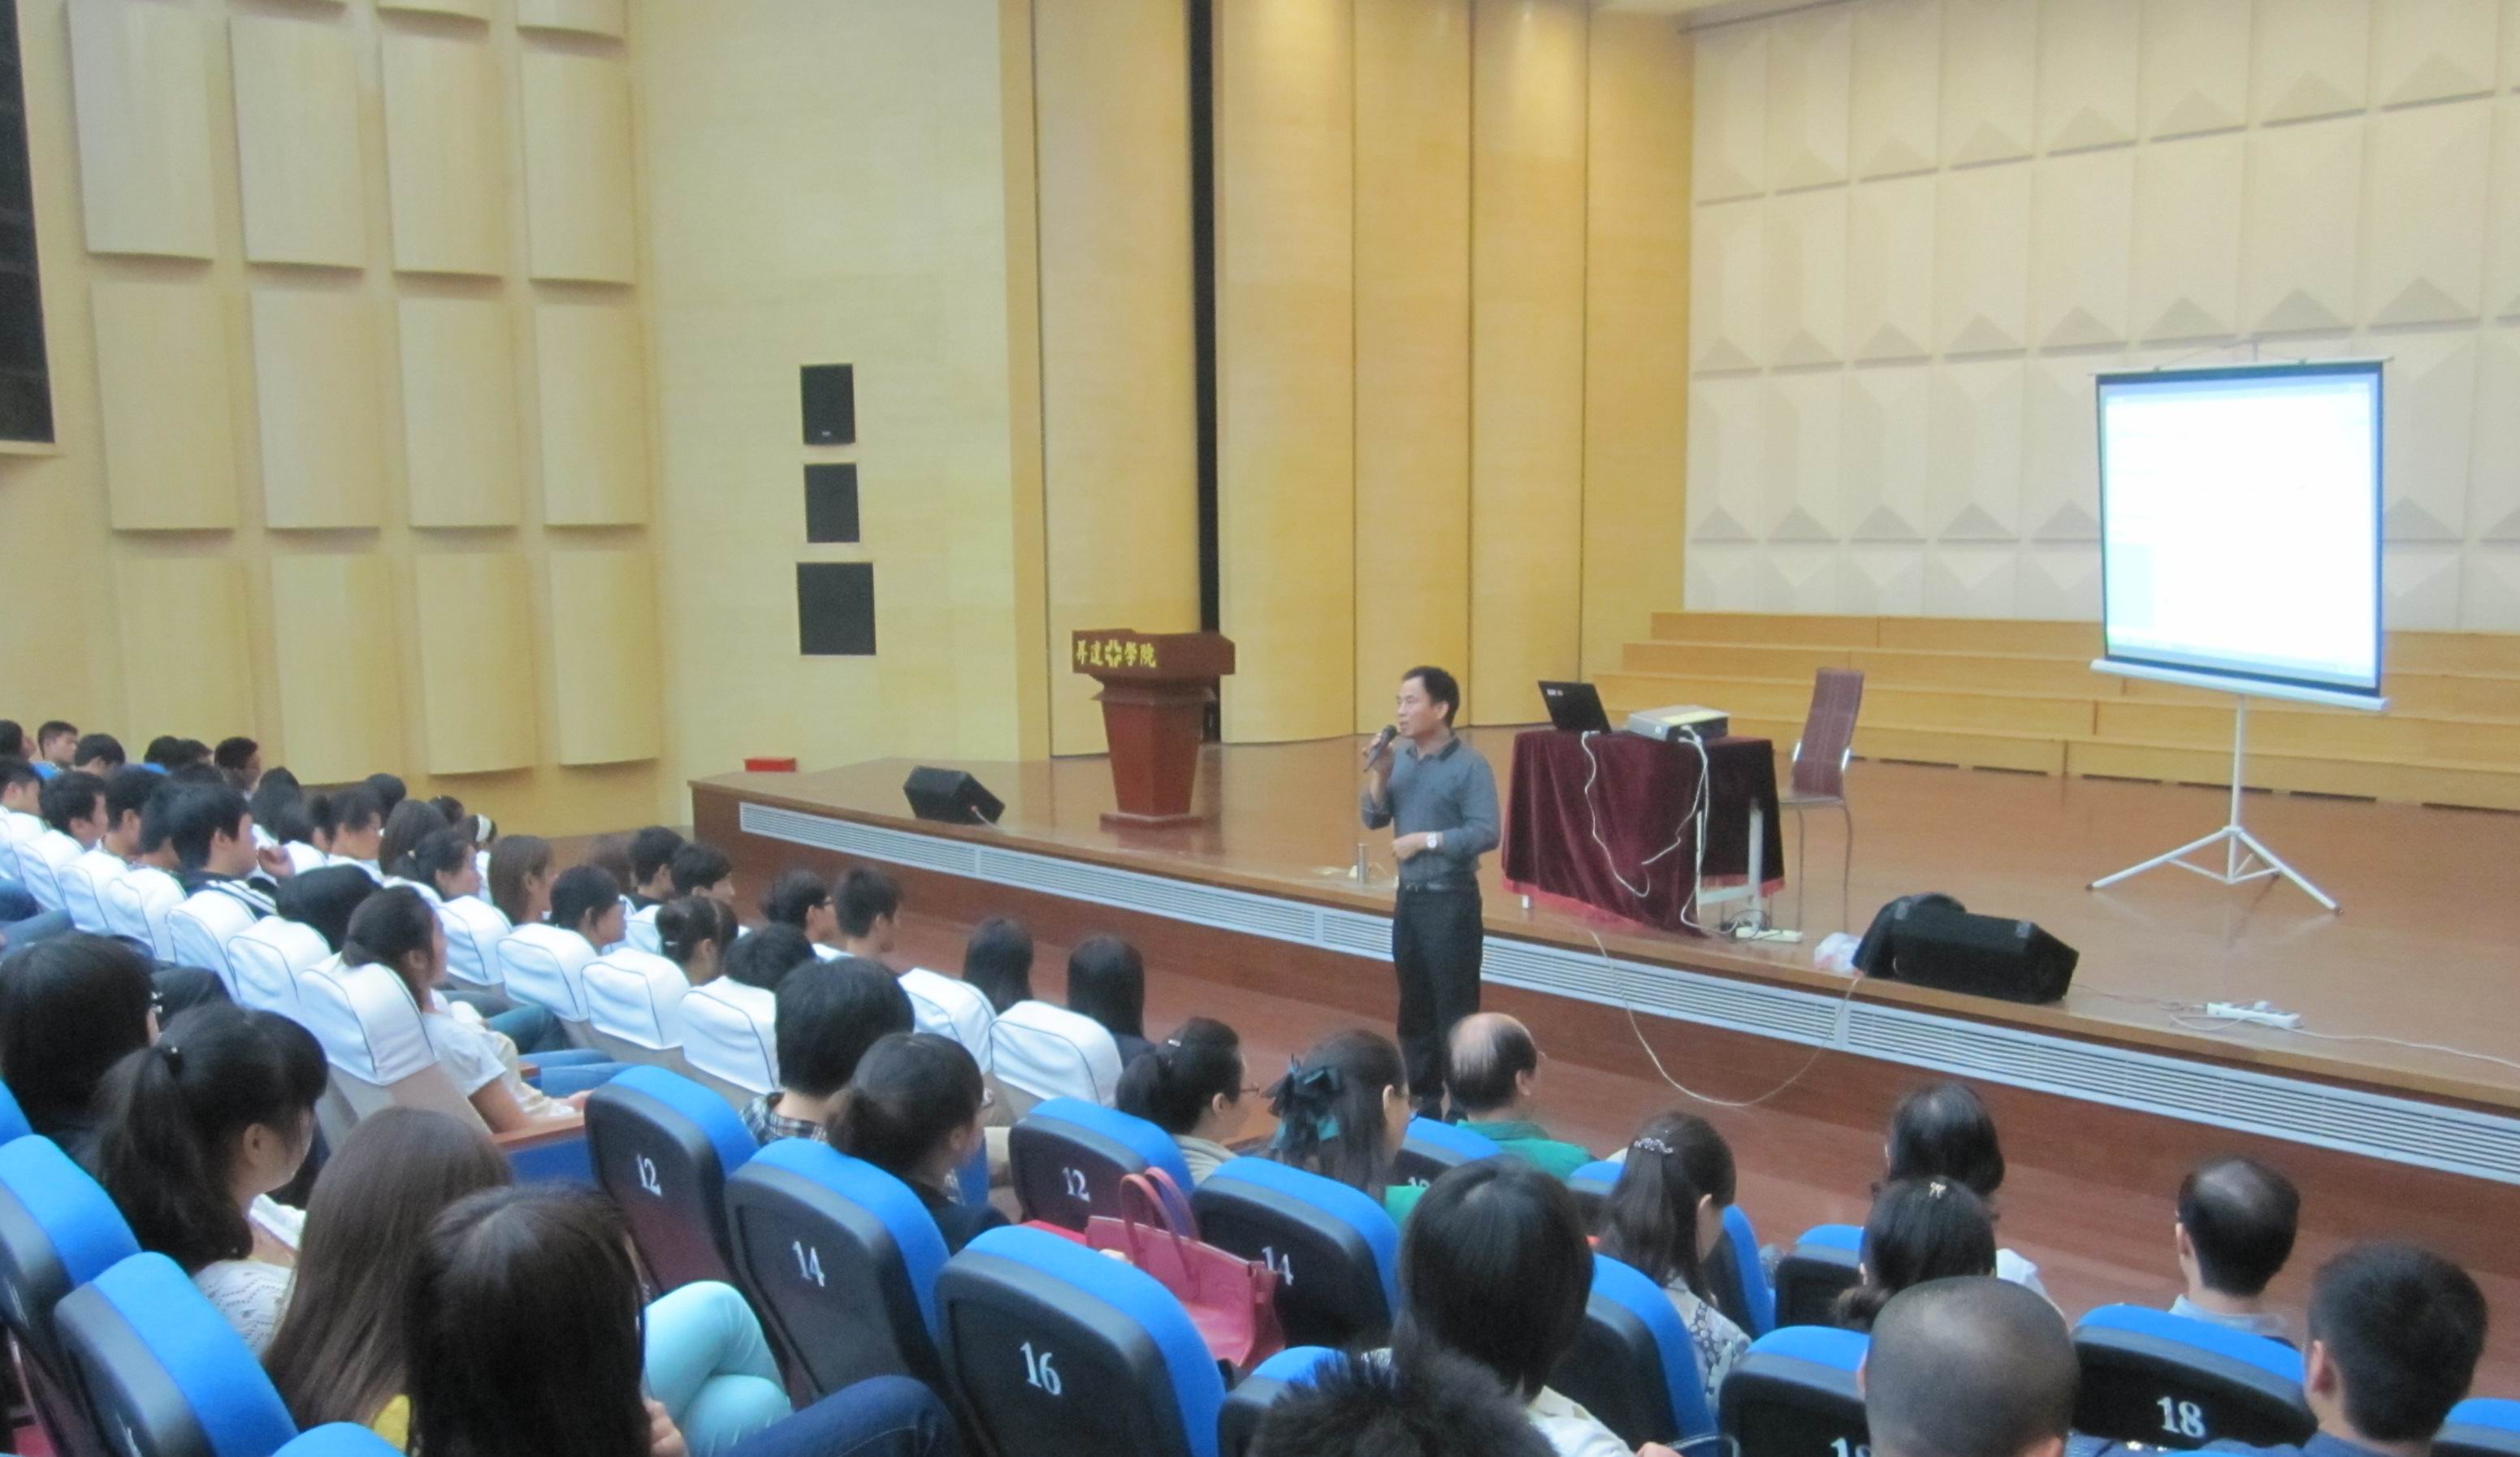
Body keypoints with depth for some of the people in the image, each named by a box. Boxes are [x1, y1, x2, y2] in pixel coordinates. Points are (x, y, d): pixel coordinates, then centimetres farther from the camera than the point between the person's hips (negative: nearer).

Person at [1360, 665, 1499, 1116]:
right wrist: (1378, 776, -7)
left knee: (1455, 1009, -1)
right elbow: (1372, 820, 7)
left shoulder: (1469, 765, -13)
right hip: (1409, 896, 7)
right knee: (1414, 1006, 15)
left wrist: (1427, 840, -18)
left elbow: (1486, 833, -18)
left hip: (1451, 901, -7)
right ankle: (1423, 1098, 28)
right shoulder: (1400, 759, 5)